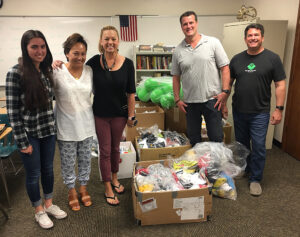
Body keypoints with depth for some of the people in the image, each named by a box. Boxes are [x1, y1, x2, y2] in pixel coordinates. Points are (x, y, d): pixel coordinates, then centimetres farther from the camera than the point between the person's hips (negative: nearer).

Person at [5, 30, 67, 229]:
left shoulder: (47, 71, 2)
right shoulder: (15, 73, -15)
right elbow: (12, 111, -14)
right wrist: (22, 142, -14)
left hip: (49, 131, 5)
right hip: (29, 134, -5)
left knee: (48, 169, 18)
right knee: (34, 174, 11)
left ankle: (49, 204, 39)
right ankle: (39, 211, 32)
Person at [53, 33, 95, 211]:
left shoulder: (89, 70, -1)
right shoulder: (57, 72, -12)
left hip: (86, 125, 3)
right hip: (66, 127, -3)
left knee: (85, 160, 17)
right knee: (68, 163, 13)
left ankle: (83, 187, 40)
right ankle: (72, 191, 37)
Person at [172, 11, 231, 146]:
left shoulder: (213, 43, -1)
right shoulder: (178, 51, 6)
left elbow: (225, 68, -2)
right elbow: (176, 77, 10)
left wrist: (225, 92, -10)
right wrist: (177, 99, 5)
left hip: (212, 99, -2)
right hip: (190, 102, 3)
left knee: (216, 138, 5)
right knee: (193, 140, 13)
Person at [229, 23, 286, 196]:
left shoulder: (272, 58, -5)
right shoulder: (237, 59, 5)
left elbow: (280, 85, -4)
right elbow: (228, 82, 12)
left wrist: (279, 108, -9)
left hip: (260, 112, -3)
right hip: (239, 111, 4)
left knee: (258, 147, 0)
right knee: (241, 143, 17)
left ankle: (255, 179, 17)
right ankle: (244, 169, 39)